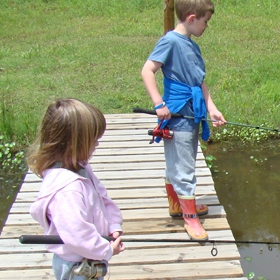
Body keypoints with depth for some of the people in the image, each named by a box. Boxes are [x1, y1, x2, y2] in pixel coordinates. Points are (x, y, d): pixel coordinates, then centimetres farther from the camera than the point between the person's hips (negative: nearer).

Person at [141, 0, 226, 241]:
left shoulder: (193, 46, 12)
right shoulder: (171, 41, -13)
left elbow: (200, 82, 14)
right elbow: (147, 70, -19)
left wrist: (212, 109, 4)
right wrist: (159, 104, -23)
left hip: (193, 115, 9)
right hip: (177, 116, -9)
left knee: (177, 164, 22)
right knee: (183, 168, 0)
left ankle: (177, 204, 37)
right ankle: (190, 217, 9)